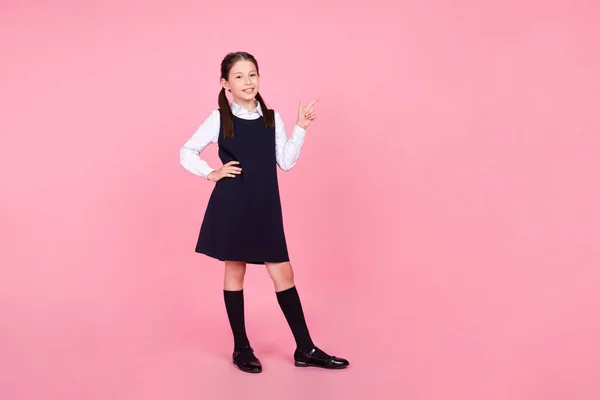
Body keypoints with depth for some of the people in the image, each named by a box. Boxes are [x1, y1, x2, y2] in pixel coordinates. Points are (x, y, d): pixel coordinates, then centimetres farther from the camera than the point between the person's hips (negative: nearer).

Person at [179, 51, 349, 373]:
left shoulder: (272, 118, 7)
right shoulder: (219, 119, -2)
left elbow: (286, 162, 2)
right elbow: (186, 152, 5)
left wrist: (300, 128, -4)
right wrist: (211, 174, -7)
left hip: (265, 207, 3)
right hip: (232, 206, -2)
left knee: (283, 274, 4)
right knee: (235, 272, 8)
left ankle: (305, 349, 13)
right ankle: (241, 348, 22)